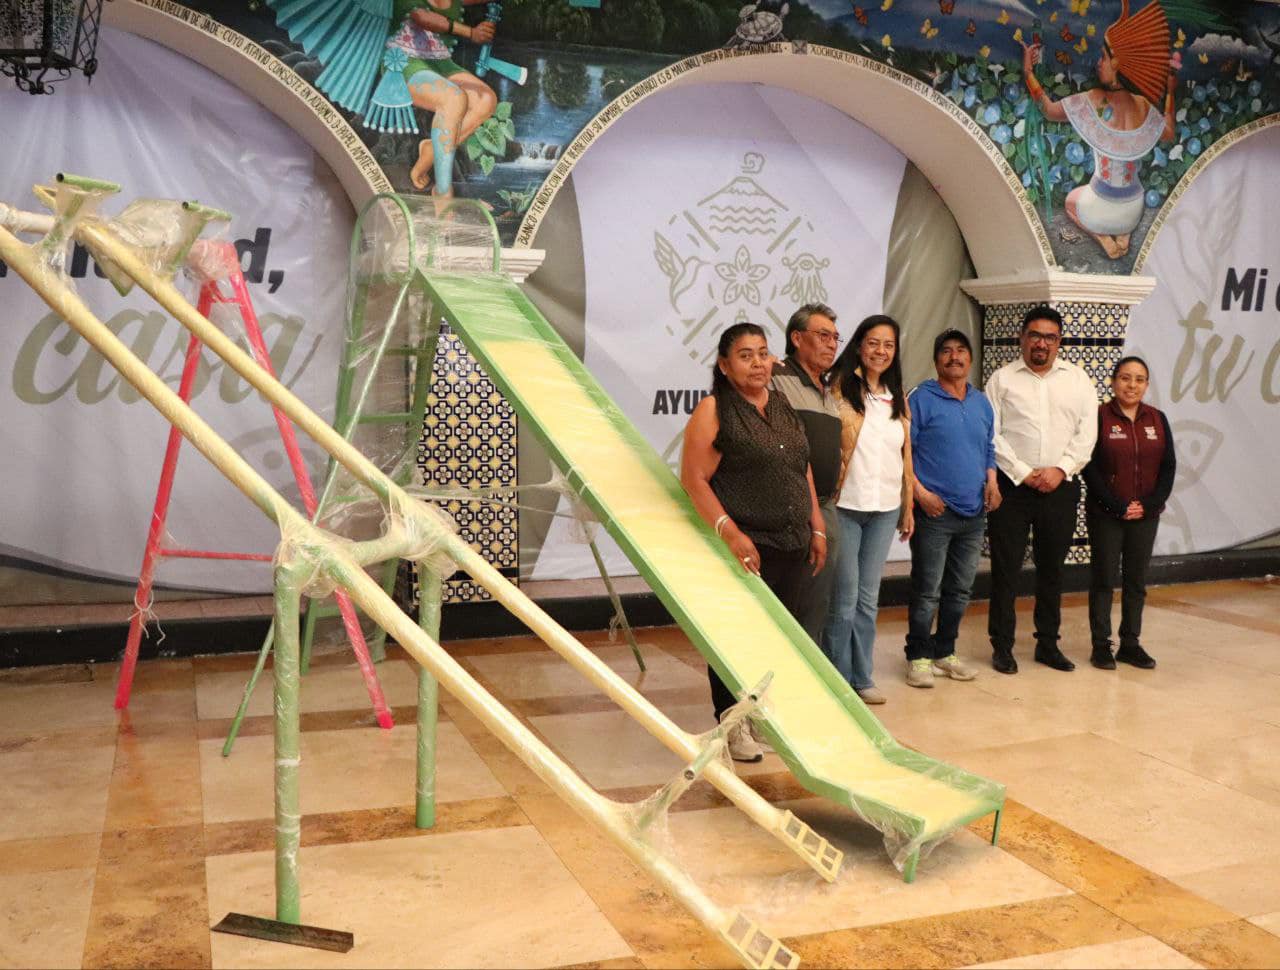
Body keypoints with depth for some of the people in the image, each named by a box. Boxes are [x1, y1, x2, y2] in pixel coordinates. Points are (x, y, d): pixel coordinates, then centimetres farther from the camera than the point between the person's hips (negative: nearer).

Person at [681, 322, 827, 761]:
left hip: (792, 545, 7)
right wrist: (730, 532, -20)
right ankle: (731, 726, 15)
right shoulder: (713, 411, -7)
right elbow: (693, 479, -13)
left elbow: (804, 471, 18)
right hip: (745, 547, -6)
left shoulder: (785, 407, 13)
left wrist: (817, 529, 14)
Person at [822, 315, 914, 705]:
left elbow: (906, 454, 13)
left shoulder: (898, 398, 11)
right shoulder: (840, 390, -5)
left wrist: (908, 506, 13)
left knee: (868, 598, 11)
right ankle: (838, 680, 12)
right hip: (846, 507, -5)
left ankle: (862, 677, 21)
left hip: (884, 509, 5)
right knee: (844, 599, 1)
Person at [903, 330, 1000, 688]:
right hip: (935, 511, -6)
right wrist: (920, 493, -16)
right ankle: (919, 657, 10)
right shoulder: (922, 399, -6)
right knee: (927, 591, -1)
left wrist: (991, 481, 4)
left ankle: (945, 651, 26)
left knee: (960, 590, 13)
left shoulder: (982, 403, 13)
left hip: (974, 512, 6)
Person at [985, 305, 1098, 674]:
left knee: (1052, 568, 11)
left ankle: (1048, 644, 22)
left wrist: (1060, 469, -10)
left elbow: (1087, 433, 3)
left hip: (1060, 487, 3)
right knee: (1006, 567, 1)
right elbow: (992, 435, -5)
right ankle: (1002, 645, 11)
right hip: (1012, 486, -2)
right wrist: (1023, 473, -12)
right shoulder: (1002, 379, 2)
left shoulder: (1078, 379, 9)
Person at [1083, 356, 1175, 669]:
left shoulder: (1157, 419, 6)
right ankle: (1101, 646, 9)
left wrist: (1150, 504, -7)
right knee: (1104, 579, 2)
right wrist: (1116, 507, -13)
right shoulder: (1098, 417, -6)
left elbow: (1168, 466, 5)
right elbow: (1089, 467, -10)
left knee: (1136, 581, 9)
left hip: (1145, 515, 4)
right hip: (1105, 514, -4)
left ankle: (1130, 644, 18)